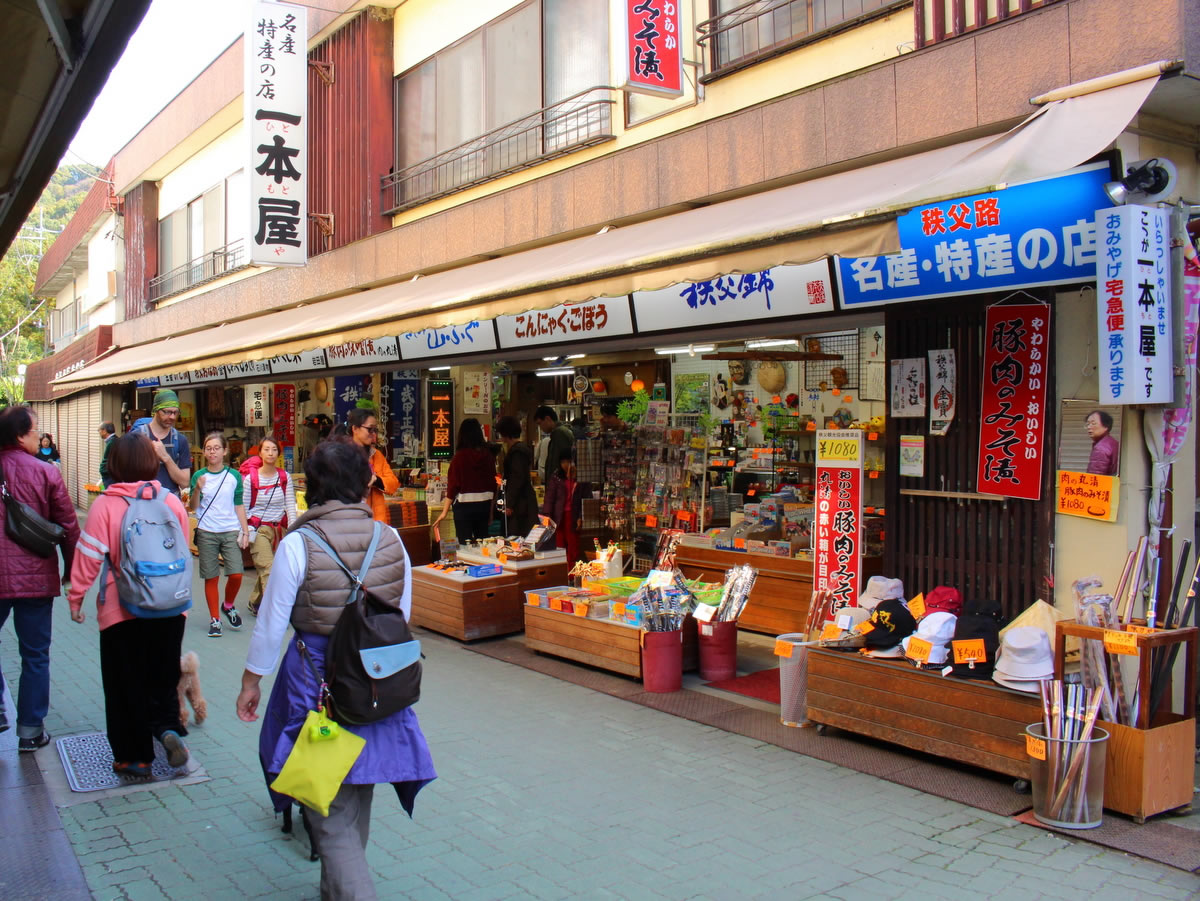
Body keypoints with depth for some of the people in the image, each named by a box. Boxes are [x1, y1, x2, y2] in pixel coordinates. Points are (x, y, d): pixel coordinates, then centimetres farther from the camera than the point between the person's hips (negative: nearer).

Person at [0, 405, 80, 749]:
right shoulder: (46, 473, -8)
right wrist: (73, 570, 7)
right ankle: (31, 730, 15)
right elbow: (68, 527, -5)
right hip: (35, 577, -2)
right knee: (35, 656, 8)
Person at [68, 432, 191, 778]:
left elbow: (90, 556, -9)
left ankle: (134, 756, 16)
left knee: (125, 683, 10)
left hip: (121, 609, -2)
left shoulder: (105, 505, -12)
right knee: (164, 676, 18)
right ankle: (167, 727, -3)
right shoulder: (172, 502, -3)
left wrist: (76, 597, 4)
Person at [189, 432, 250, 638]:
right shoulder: (199, 476, 3)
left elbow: (239, 505, 8)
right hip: (206, 533, 0)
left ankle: (229, 606, 20)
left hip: (231, 532, 0)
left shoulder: (234, 476, 4)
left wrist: (245, 531, 5)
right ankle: (214, 619, 15)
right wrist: (197, 489, -19)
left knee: (236, 574, -8)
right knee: (211, 577, 3)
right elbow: (193, 507, -2)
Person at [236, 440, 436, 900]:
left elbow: (271, 624, -8)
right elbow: (403, 616, 6)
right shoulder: (390, 539, -4)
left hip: (317, 679, -4)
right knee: (357, 802, 22)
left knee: (331, 814, 4)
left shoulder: (298, 544, -15)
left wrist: (251, 682, 7)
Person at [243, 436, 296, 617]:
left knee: (265, 570, 9)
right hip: (259, 529, -3)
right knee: (268, 570, -12)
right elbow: (243, 508, -1)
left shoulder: (284, 477, 2)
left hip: (279, 528, 3)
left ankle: (255, 603, 31)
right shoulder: (251, 477, -6)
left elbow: (290, 505, 2)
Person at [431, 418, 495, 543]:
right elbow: (493, 485, 5)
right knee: (482, 541, 12)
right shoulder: (488, 455, 0)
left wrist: (444, 512, -4)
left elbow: (453, 486, -9)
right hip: (484, 504, 4)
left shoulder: (460, 456, -9)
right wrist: (491, 512, 15)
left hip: (464, 505, -4)